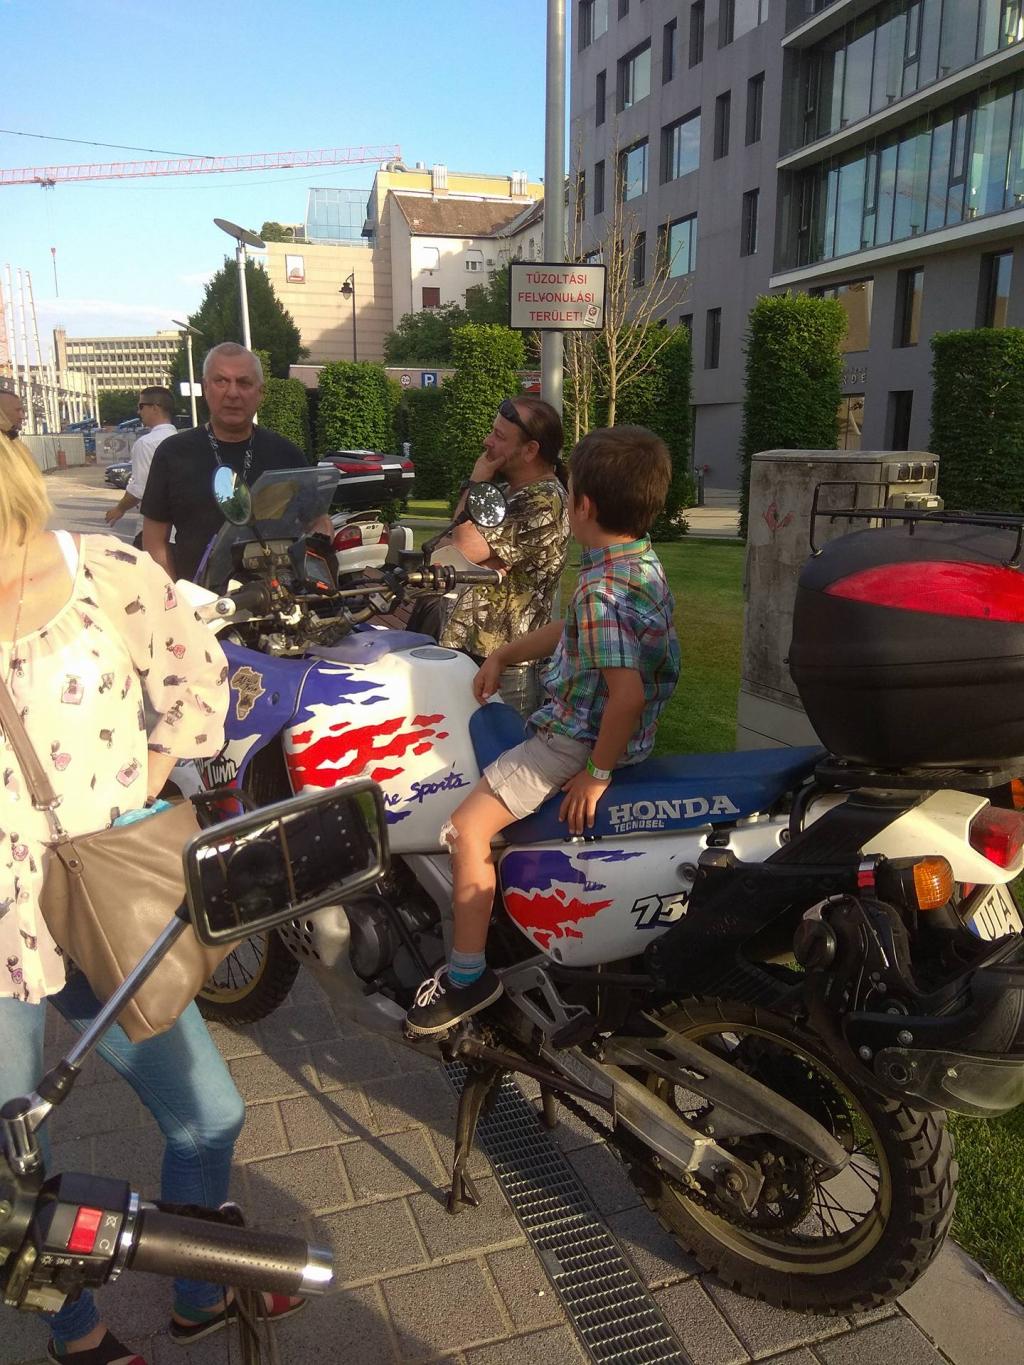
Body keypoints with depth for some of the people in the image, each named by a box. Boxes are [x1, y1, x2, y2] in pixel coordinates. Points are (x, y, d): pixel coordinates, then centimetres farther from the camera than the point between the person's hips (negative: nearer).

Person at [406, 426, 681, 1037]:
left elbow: (628, 692, -33)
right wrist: (504, 654, 15)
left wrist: (598, 772, -22)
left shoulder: (600, 590, -27)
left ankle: (468, 975, -1)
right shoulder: (645, 565, 5)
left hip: (579, 739, -11)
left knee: (468, 827, -12)